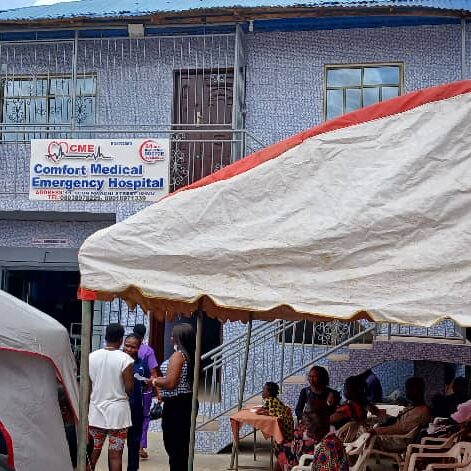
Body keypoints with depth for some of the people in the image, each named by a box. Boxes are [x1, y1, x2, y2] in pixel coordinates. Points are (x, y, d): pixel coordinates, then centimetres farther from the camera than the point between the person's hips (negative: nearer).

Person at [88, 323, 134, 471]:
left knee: (93, 451, 15)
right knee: (115, 454, 2)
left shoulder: (91, 357, 0)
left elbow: (87, 386, 5)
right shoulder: (125, 359, -12)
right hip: (117, 411, -4)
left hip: (95, 410, 4)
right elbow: (129, 388, -12)